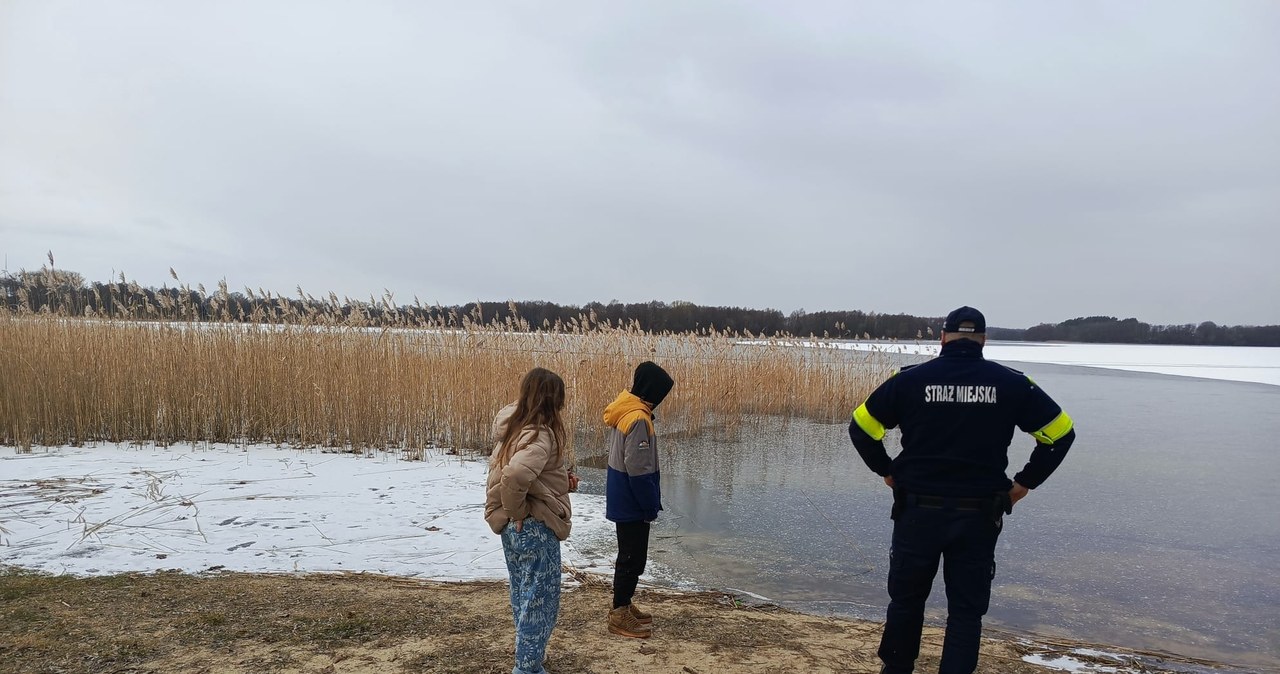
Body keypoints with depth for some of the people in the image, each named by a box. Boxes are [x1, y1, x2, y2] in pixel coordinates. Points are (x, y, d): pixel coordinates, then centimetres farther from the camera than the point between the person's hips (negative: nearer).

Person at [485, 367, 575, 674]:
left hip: (514, 526, 9)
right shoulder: (541, 435, -23)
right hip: (535, 528, -9)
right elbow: (514, 475, -39)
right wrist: (517, 510, -21)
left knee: (523, 596, 23)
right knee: (540, 601, 4)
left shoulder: (515, 427, 4)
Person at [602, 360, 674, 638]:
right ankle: (620, 615, 13)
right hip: (632, 504, -10)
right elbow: (639, 470, -24)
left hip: (621, 500, 10)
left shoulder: (622, 410, 6)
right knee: (633, 558, 2)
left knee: (629, 555, 20)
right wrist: (651, 507, -14)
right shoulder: (639, 419, -24)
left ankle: (623, 605, 32)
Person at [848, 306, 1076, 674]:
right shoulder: (1011, 383, 0)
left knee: (906, 600, 18)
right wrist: (1025, 482, 8)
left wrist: (887, 471, 9)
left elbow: (861, 427, -2)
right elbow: (1060, 431, 5)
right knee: (967, 610, 11)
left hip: (918, 512, 0)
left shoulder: (910, 379, -4)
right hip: (979, 517, 0)